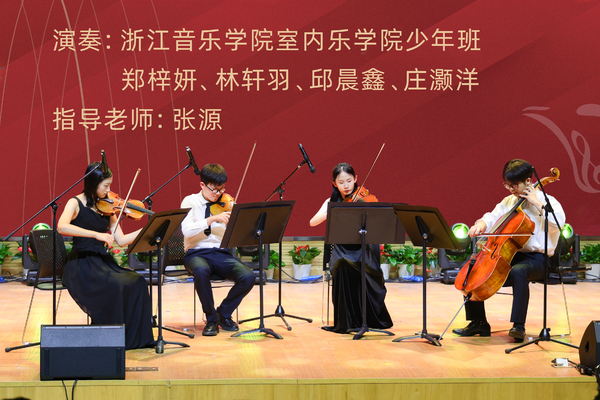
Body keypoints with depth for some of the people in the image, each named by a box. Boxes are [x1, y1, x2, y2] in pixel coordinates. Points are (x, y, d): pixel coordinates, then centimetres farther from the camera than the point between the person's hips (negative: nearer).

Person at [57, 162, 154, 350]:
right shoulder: (76, 203, -3)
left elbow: (121, 240, 8)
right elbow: (62, 227, -24)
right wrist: (96, 234, -31)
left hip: (103, 262, 5)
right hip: (81, 264, -5)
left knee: (137, 282, -20)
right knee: (114, 286, -32)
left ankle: (135, 338, -12)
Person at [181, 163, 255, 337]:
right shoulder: (190, 202, 2)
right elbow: (187, 230, -17)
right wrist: (213, 218, -25)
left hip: (222, 254, 3)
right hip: (197, 253, -3)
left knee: (248, 277, -25)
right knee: (201, 270, -40)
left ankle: (224, 313, 1)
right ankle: (211, 319, -17)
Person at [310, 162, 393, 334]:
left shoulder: (365, 199, 2)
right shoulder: (332, 202, 9)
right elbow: (313, 222, -6)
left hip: (364, 248, -1)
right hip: (342, 249, 1)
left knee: (364, 266, -29)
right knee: (343, 265, -29)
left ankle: (373, 318, -6)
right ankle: (346, 322, -15)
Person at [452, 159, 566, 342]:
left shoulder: (547, 201, -4)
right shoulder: (509, 201, 16)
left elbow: (557, 223, -23)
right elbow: (492, 217, 12)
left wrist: (537, 203, -20)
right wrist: (480, 225, -10)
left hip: (537, 258, -7)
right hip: (510, 255, 7)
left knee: (518, 272, -40)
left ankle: (518, 325, -33)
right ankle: (478, 322, 3)